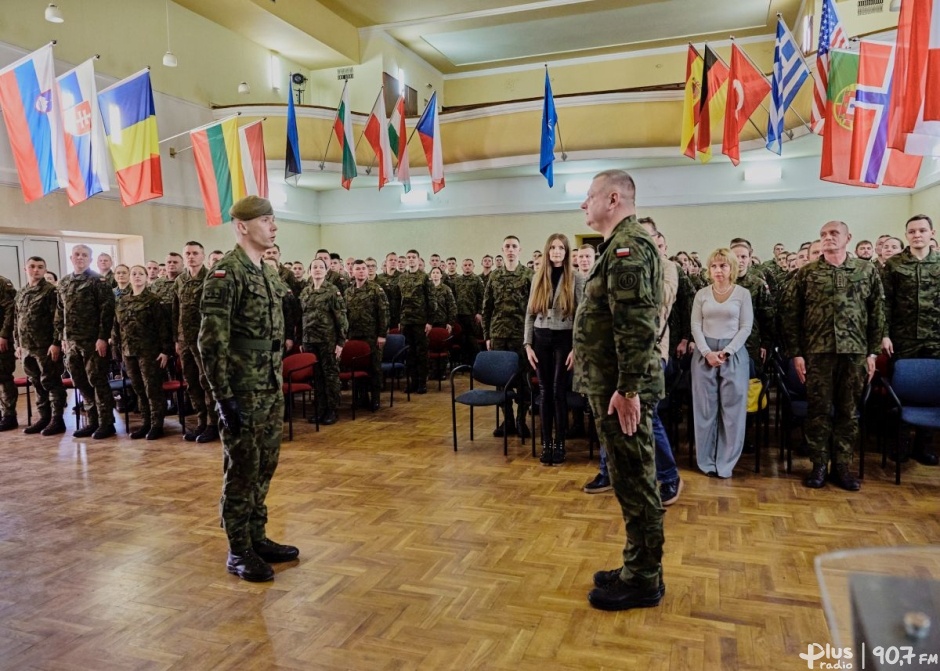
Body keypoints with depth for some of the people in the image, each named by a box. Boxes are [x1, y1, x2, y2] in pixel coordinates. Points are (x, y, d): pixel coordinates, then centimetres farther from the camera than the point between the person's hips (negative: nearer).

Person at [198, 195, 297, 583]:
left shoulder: (269, 273, 12)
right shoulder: (226, 273, -14)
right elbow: (212, 341, -19)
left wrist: (279, 384, 17)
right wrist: (224, 397, -20)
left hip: (271, 390, 8)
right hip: (242, 393, -8)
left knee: (265, 466, 15)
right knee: (242, 470, 3)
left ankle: (257, 538, 29)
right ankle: (239, 551, 17)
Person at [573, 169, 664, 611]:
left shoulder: (628, 247, -15)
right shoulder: (621, 246, 18)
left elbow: (637, 325, -23)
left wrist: (628, 389, -24)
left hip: (622, 388, -10)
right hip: (612, 383, 10)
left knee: (634, 481, 1)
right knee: (631, 480, 17)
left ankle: (644, 581, 15)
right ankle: (638, 568, 30)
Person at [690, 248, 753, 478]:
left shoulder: (743, 293, 3)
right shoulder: (701, 294, 7)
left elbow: (746, 327, -2)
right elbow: (696, 326, 3)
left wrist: (726, 351, -12)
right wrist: (707, 352, -11)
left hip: (734, 353, -1)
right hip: (705, 353, 1)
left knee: (732, 408, 0)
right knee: (705, 408, 3)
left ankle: (725, 462, 8)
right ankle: (707, 461, 12)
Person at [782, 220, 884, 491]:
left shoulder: (867, 271, 7)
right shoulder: (806, 273, 3)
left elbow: (877, 313, 8)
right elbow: (791, 315, 1)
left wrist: (873, 351, 3)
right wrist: (796, 353, -4)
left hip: (855, 352, 1)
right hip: (817, 352, -1)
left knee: (849, 411, 7)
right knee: (819, 410, 2)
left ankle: (842, 467, 16)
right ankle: (819, 466, 12)